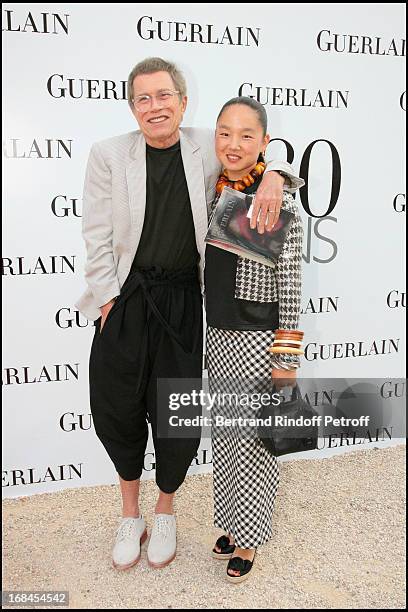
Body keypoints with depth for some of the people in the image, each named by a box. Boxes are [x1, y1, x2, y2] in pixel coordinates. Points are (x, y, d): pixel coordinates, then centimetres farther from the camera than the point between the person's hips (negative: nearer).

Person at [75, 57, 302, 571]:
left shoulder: (206, 148, 0)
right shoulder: (108, 155, -2)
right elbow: (97, 237, -1)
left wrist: (273, 175, -13)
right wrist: (108, 299, -7)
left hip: (185, 301, 0)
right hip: (126, 298, 1)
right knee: (116, 410, 10)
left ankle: (165, 511, 37)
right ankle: (129, 513, 38)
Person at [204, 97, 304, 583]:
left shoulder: (280, 201, -13)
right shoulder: (212, 194, 5)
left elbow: (290, 285, -14)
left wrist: (287, 359, -14)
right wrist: (205, 338, 15)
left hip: (258, 339, -6)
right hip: (217, 336, 6)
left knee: (252, 442, 8)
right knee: (224, 436, 18)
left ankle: (247, 542, 31)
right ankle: (233, 527, 40)